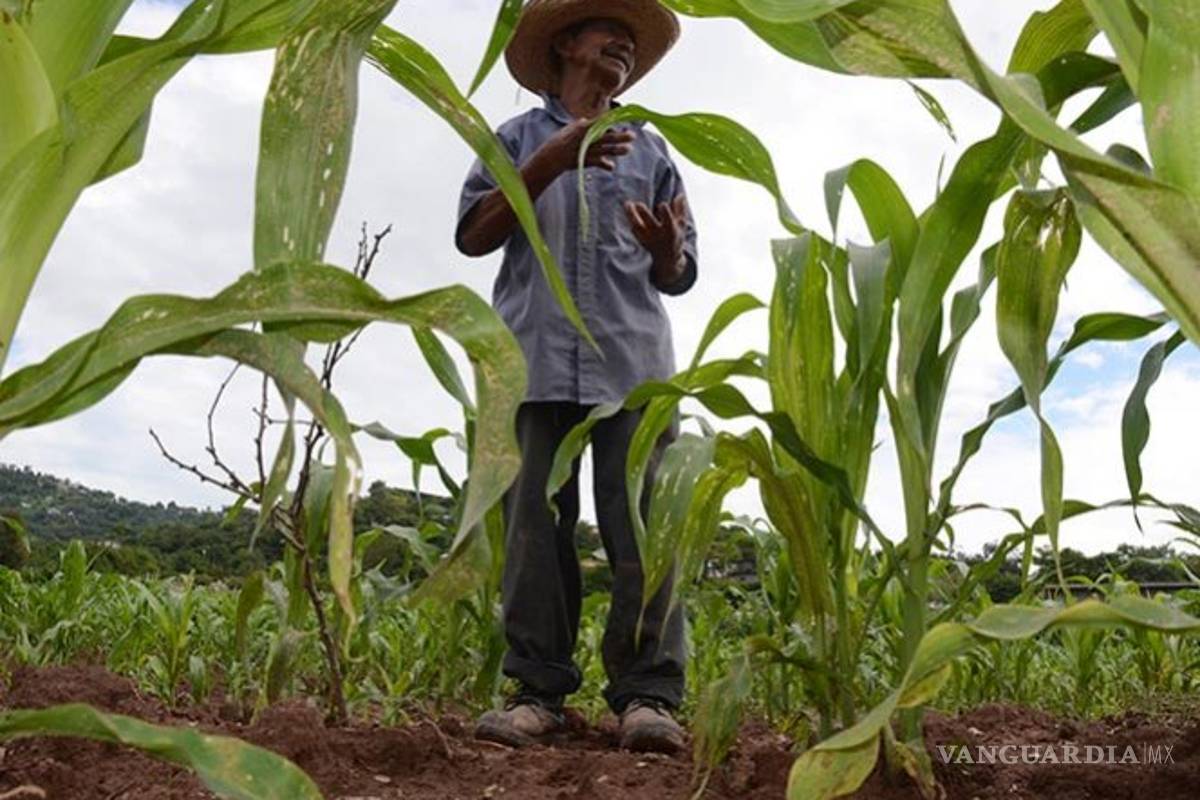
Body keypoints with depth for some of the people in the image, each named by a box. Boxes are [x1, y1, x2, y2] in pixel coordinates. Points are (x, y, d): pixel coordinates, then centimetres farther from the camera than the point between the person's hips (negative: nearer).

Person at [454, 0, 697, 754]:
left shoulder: (650, 147, 24)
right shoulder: (519, 138, 19)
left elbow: (679, 275, 20)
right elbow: (473, 235, 4)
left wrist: (666, 249, -5)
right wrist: (549, 162, -6)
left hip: (635, 361, 1)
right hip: (536, 359, -1)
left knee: (642, 527, -9)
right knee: (535, 528, -5)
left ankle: (648, 695, -9)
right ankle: (537, 690, 0)